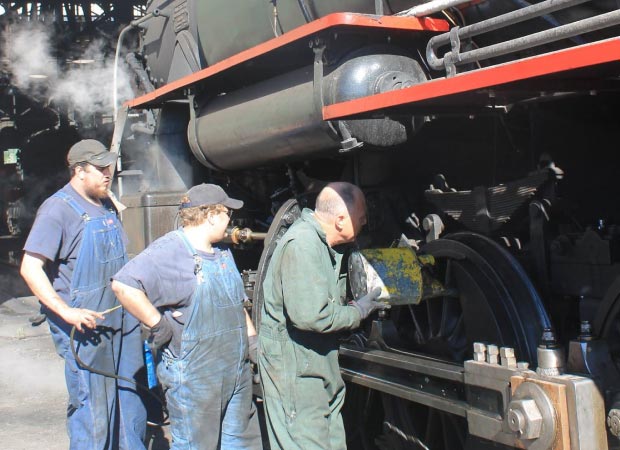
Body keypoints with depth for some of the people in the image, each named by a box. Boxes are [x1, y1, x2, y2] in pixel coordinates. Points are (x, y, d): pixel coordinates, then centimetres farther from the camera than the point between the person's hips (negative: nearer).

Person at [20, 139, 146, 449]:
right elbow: (30, 268, -20)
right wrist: (66, 311, -27)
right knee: (92, 405, -2)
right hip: (85, 327, -8)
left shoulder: (105, 206, 12)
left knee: (129, 398, 16)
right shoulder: (58, 209, -13)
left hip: (120, 322, 8)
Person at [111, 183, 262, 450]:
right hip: (193, 376, -9)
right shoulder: (170, 250, -16)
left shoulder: (223, 255, 15)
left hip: (236, 373, 9)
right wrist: (158, 326, -23)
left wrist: (254, 342, 17)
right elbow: (123, 285, -28)